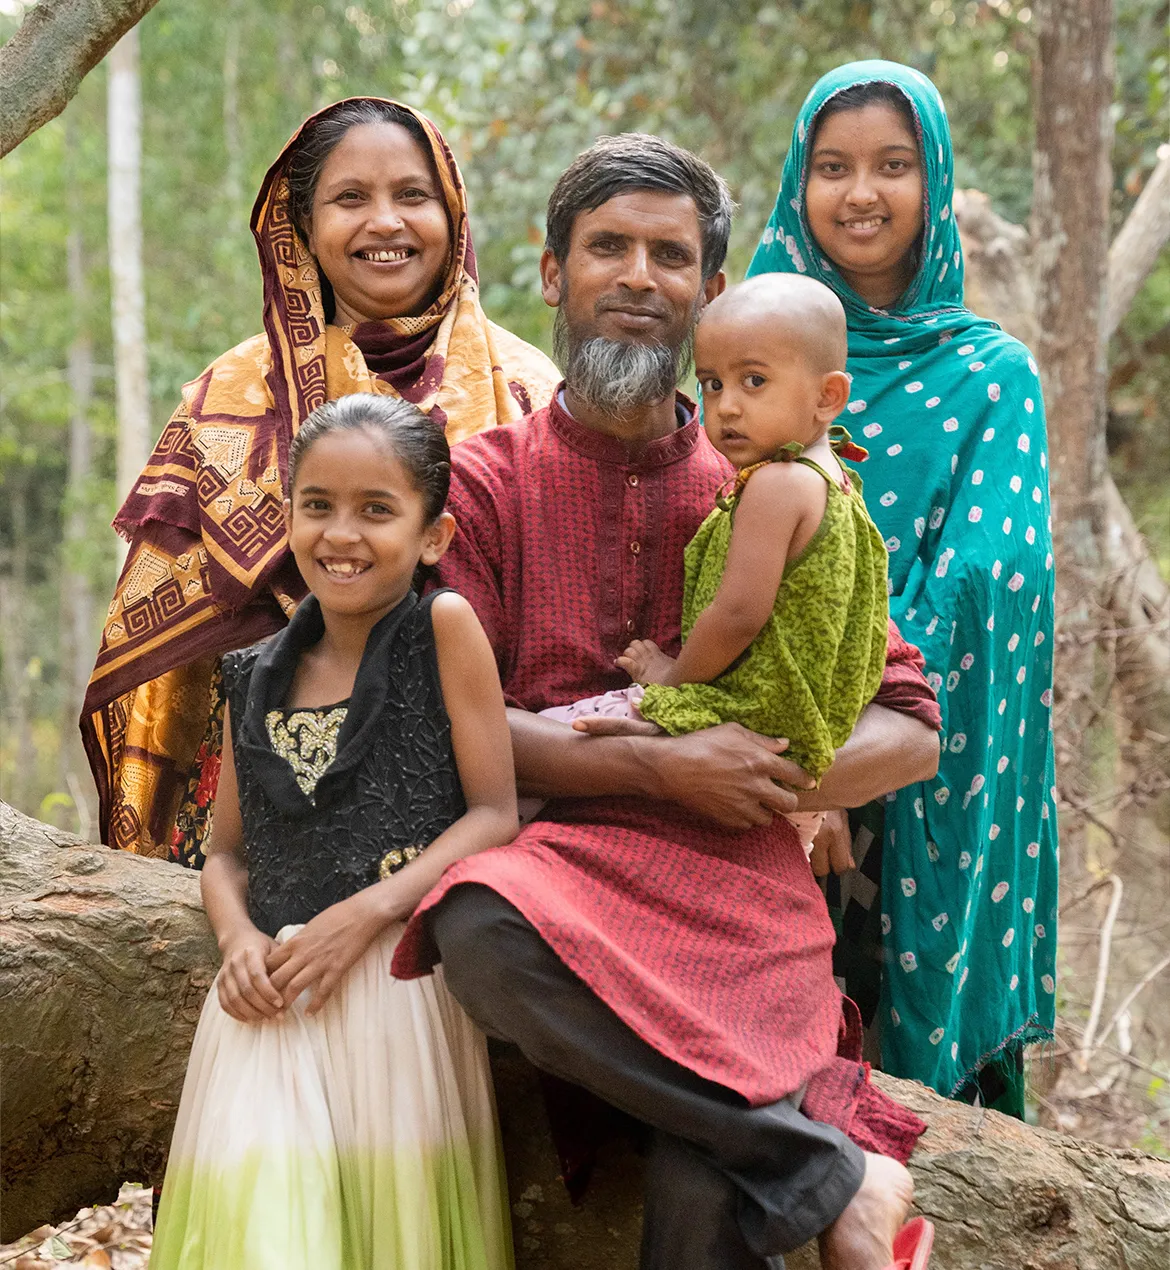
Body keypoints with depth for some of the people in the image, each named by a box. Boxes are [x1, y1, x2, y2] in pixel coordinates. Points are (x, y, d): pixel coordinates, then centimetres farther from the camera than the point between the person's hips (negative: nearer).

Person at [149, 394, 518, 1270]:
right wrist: (238, 938, -4)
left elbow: (494, 813, -4)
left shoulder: (444, 628, -2)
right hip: (269, 995, 3)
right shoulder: (257, 679, 12)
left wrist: (366, 912, -14)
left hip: (397, 981, -3)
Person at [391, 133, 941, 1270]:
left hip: (740, 888, 0)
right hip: (557, 863, 1)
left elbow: (909, 731, 12)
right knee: (479, 926, -38)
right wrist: (661, 766, -11)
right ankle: (838, 1175, -25)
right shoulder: (482, 483, 11)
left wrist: (765, 777, -7)